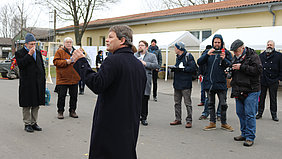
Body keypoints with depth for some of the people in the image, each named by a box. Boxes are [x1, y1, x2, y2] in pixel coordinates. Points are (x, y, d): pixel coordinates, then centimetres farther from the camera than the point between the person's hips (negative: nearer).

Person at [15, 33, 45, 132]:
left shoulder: (38, 53, 16)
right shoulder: (20, 53, -1)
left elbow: (42, 67, 19)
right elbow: (20, 64, -18)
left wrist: (43, 80, 12)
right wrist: (29, 54, -18)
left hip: (38, 83, 5)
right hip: (27, 84, -5)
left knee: (36, 105, 10)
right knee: (27, 105, 1)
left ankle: (34, 122, 20)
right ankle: (27, 124, 10)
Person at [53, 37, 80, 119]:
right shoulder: (59, 52, 1)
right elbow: (55, 62, -9)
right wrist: (66, 62, -18)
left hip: (74, 79, 4)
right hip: (62, 79, -4)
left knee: (74, 96, 9)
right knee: (61, 96, 0)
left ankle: (72, 111, 21)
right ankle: (60, 112, 13)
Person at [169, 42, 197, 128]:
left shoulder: (188, 56, -10)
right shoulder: (178, 57, 17)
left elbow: (193, 68, -18)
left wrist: (181, 68, -20)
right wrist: (174, 68, 0)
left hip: (185, 84, -9)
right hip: (177, 84, 9)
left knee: (187, 103, -2)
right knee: (177, 102, 12)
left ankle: (189, 121, 4)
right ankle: (178, 119, 21)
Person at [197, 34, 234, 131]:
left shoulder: (226, 53, 3)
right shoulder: (208, 52, 8)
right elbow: (199, 62, -4)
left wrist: (224, 59, -23)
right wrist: (207, 54, -19)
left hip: (221, 83, -2)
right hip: (209, 82, 3)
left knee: (223, 104, 2)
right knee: (211, 104, 10)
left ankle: (223, 123, 17)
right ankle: (212, 123, 20)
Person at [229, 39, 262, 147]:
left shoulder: (253, 56, -6)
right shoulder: (235, 58, 15)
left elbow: (258, 70, -19)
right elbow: (233, 73, 28)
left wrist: (241, 67, -19)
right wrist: (229, 71, 4)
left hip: (251, 90, -7)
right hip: (238, 91, 7)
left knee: (249, 114, -6)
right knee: (240, 113, 12)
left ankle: (250, 137, 1)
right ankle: (244, 134, 25)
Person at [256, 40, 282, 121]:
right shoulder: (261, 56, 9)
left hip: (273, 81, -2)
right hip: (262, 80, 2)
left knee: (273, 98, 6)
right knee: (261, 98, 7)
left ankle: (274, 114, 14)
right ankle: (260, 113, 18)